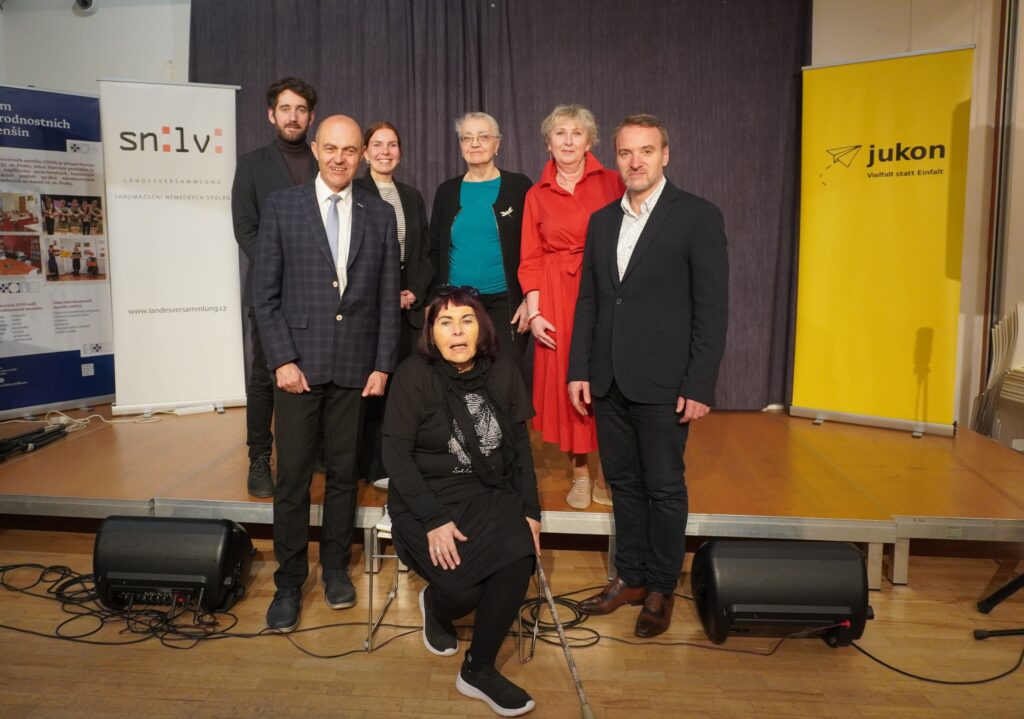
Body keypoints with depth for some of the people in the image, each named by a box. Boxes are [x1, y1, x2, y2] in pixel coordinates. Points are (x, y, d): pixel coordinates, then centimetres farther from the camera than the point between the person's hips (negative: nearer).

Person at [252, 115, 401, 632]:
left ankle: (335, 567, 28)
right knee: (292, 478, 3)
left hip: (355, 366, 2)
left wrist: (382, 365, 1)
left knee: (344, 473, 10)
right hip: (299, 363, -1)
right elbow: (265, 292, -1)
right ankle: (289, 581, 17)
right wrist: (282, 359, -8)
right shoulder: (281, 207, 1)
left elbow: (388, 298, 6)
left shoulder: (380, 214, 7)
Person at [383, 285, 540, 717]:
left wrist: (530, 511, 1)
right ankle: (435, 605, 19)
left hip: (490, 495, 3)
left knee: (519, 558, -24)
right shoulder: (414, 375, -10)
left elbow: (519, 445, 8)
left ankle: (478, 670, -2)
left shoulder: (503, 371, 0)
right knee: (464, 587, -22)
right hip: (427, 499, -3)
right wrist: (434, 520, -19)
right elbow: (396, 455, -12)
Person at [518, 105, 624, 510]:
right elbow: (530, 260, 6)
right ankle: (579, 474, 18)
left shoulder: (611, 183, 3)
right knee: (564, 381, 4)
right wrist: (534, 313, -3)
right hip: (555, 296, 2)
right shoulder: (537, 195, 9)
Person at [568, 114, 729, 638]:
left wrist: (699, 387, -12)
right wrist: (579, 370, 6)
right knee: (623, 483, 15)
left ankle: (661, 589, 21)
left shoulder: (698, 217, -5)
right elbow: (588, 301, 13)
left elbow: (711, 308, -8)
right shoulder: (602, 221, 11)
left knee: (665, 488, 6)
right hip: (608, 380, 5)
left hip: (662, 383, -5)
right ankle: (629, 577, 29)